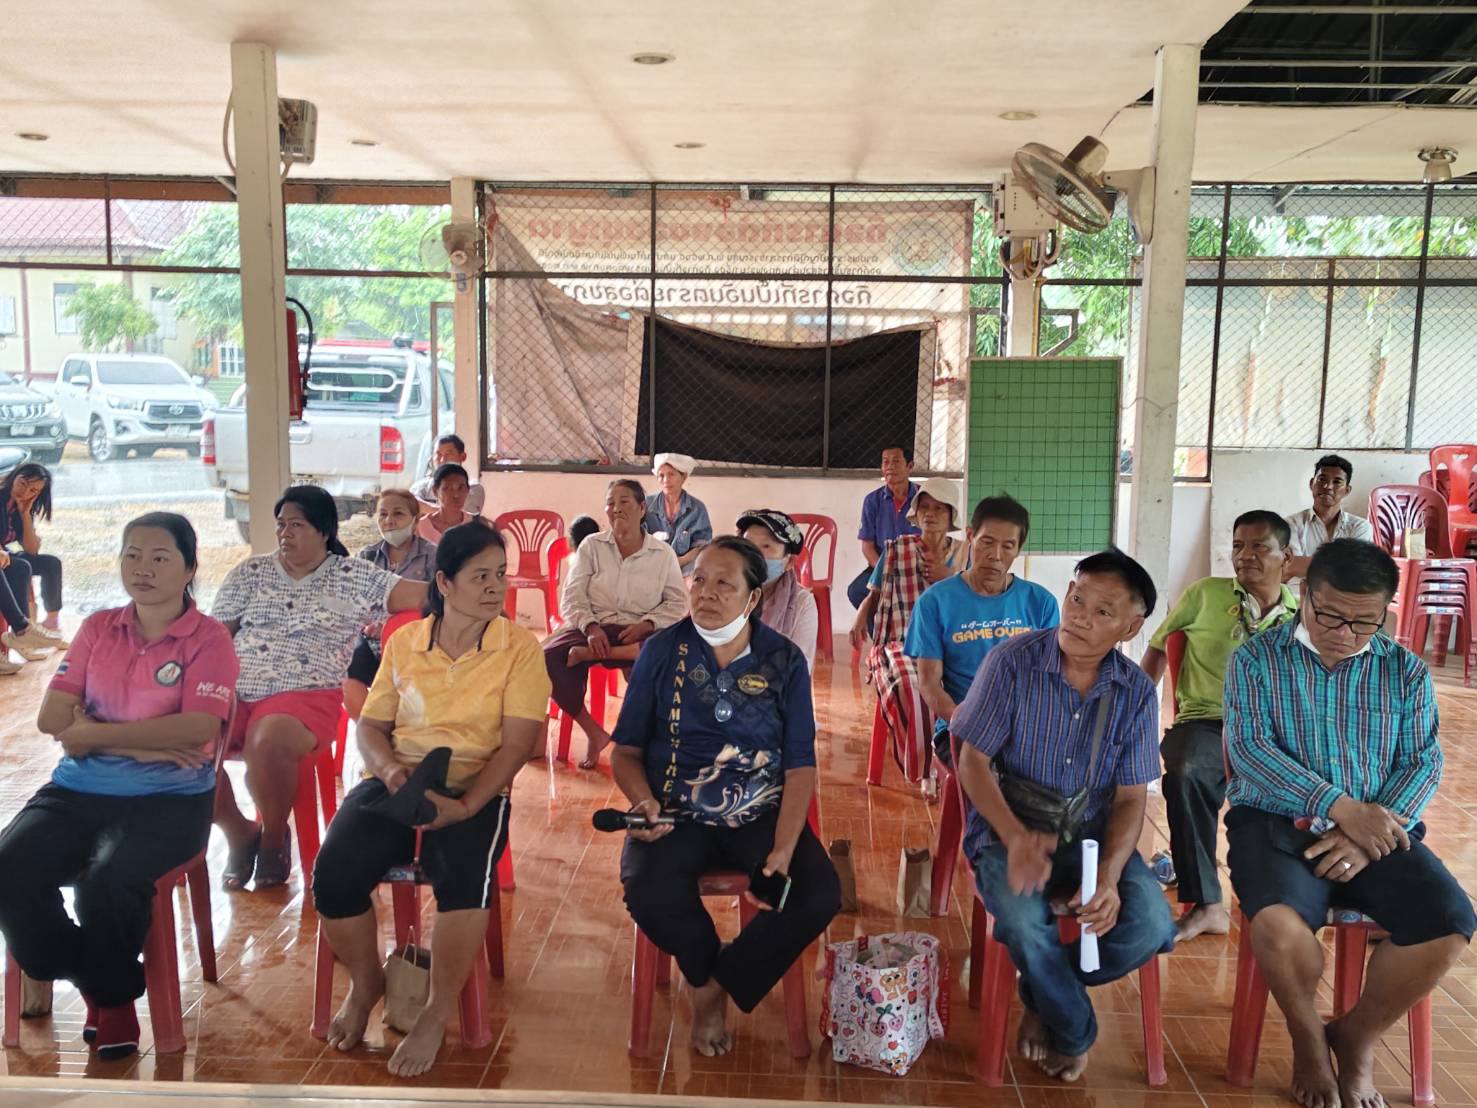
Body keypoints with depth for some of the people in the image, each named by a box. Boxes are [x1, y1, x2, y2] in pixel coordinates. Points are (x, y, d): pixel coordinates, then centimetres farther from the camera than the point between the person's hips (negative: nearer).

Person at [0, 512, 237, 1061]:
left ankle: (113, 995, 1)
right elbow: (52, 719, 2)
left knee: (109, 883, -31)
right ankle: (85, 979, 5)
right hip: (77, 791, 5)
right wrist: (144, 744, -12)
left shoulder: (209, 637, -3)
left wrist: (94, 732, -11)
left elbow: (198, 729, -16)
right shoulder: (97, 628, 11)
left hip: (168, 798, -4)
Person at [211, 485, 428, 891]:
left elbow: (422, 595, -1)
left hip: (305, 696, -3)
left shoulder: (354, 576, 7)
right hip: (233, 692, 4)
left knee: (268, 743, -36)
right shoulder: (251, 571, 16)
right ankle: (239, 833, 3)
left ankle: (274, 839, -3)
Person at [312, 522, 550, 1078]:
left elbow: (518, 742, -9)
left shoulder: (520, 647, -2)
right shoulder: (403, 642, 8)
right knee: (333, 872, -22)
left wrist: (465, 806, -21)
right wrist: (389, 768, -13)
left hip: (475, 789, -3)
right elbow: (371, 725, 11)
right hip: (397, 782, 3)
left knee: (463, 875, -34)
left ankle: (438, 1013, -9)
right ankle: (366, 981, 10)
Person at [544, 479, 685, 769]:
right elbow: (571, 598, 1)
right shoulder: (591, 545, 7)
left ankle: (591, 654, -29)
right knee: (548, 659, -30)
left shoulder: (663, 553, 7)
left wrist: (646, 624, -13)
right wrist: (592, 628, -18)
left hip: (640, 633, 0)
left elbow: (677, 603, 6)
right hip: (593, 627, 1)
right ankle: (593, 732, -15)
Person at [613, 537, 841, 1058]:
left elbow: (801, 764, -4)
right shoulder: (662, 651, -1)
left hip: (762, 815, 1)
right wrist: (644, 802, -17)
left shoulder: (785, 660, -1)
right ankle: (706, 970, 7)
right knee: (649, 894, -30)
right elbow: (626, 750, 5)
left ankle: (716, 986, 4)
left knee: (819, 896, -23)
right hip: (677, 817, 0)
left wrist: (783, 851, -18)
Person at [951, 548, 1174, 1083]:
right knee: (1023, 920, -32)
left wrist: (1109, 875, -20)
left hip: (1092, 834, 3)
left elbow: (1130, 798, -1)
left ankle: (1043, 992, 8)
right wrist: (1016, 838, -28)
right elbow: (972, 762, -11)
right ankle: (1073, 1029, 3)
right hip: (1009, 830, -3)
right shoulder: (1012, 662, -12)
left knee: (1150, 927, -23)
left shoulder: (1137, 692, -3)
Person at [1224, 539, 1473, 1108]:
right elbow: (1249, 748, -9)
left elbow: (1423, 762, 3)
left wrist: (1369, 836, -15)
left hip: (1379, 831, 3)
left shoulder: (1406, 670, 10)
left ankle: (1357, 1035, 4)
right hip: (1275, 823, -3)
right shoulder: (1255, 659, 2)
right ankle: (1308, 1037, 2)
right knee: (1278, 923, -34)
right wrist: (1344, 809, -21)